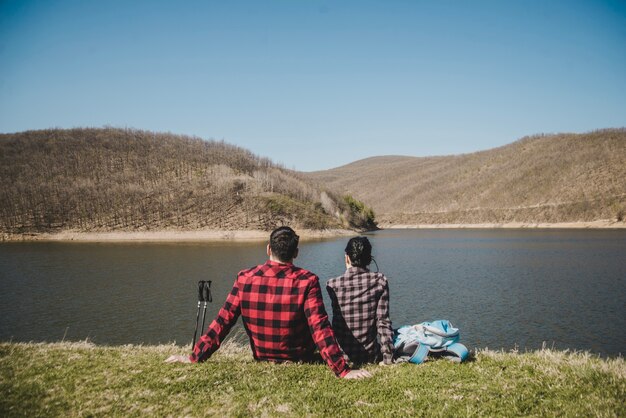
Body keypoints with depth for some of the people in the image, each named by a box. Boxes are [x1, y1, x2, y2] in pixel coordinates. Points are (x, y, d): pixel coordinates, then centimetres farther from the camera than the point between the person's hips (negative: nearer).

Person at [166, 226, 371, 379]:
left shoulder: (245, 279, -15)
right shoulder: (306, 281, -23)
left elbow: (222, 323, -14)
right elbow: (320, 328, -29)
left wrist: (194, 357, -7)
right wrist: (343, 371, -29)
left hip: (261, 359, 3)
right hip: (299, 360, -3)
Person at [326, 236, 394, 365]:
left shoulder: (332, 285, -9)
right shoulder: (380, 281, -9)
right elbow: (383, 322, -12)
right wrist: (388, 358, -6)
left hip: (341, 356, 1)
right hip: (370, 356, 0)